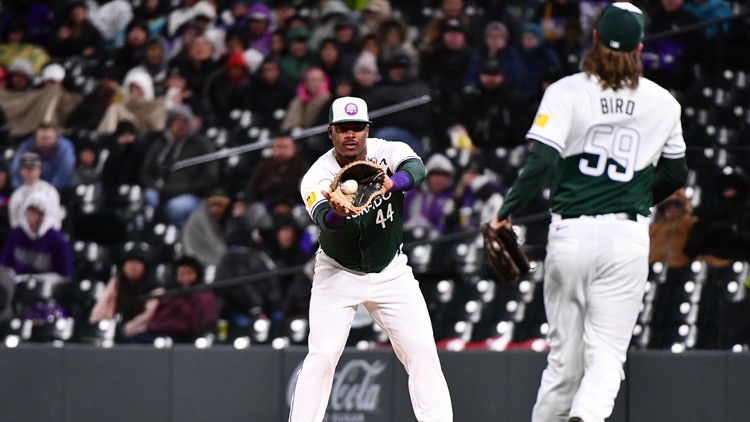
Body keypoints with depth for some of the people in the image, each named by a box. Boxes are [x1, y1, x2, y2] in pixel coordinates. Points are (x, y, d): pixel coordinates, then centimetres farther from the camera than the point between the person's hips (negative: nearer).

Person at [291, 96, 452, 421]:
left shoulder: (387, 152, -14)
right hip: (338, 274, -2)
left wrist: (392, 183, -57)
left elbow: (416, 168, -36)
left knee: (422, 352, -6)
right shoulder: (318, 177, -18)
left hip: (391, 272, 2)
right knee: (322, 356, -12)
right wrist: (337, 214, -62)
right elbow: (323, 219, -38)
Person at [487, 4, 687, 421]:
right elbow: (676, 174, 17)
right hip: (628, 236, 0)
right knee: (607, 354, -1)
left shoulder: (567, 92, -3)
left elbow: (543, 160, -14)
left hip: (571, 234, 0)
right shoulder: (662, 103, 6)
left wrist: (507, 211, -11)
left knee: (564, 355, 11)